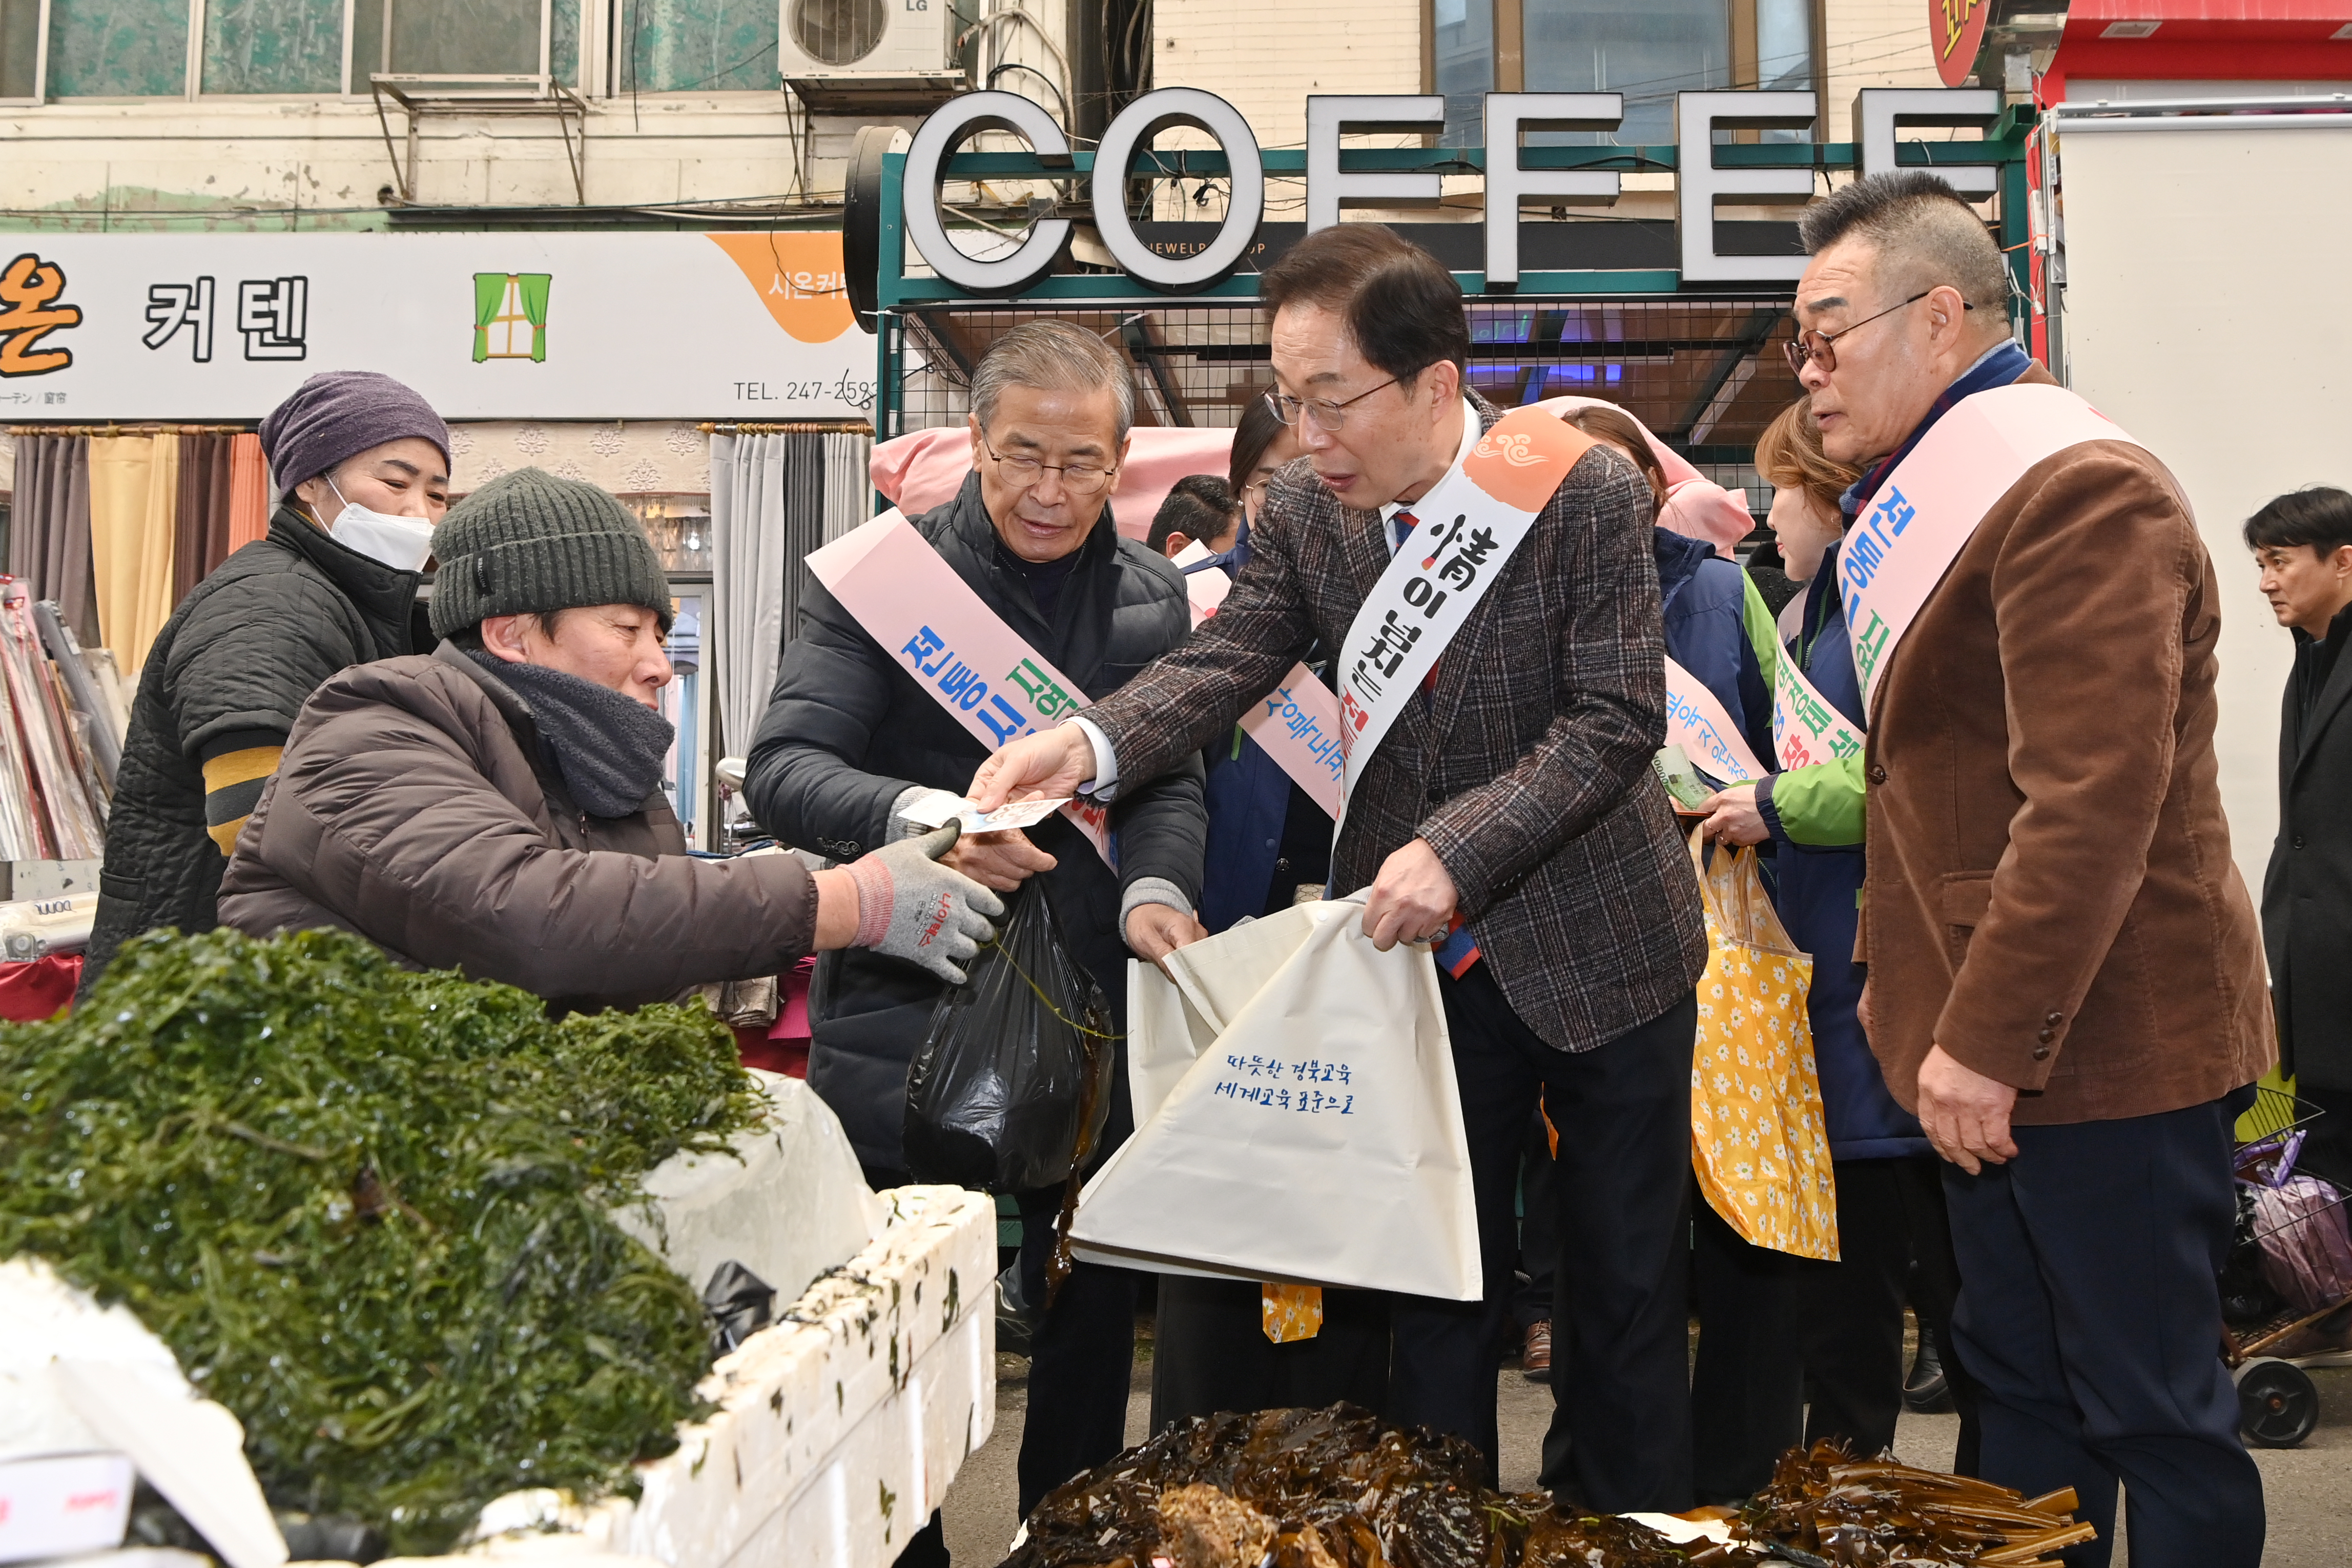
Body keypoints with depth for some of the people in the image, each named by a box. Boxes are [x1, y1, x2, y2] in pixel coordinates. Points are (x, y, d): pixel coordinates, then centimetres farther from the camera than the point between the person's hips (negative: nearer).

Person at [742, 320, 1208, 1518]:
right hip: (900, 1003, -3)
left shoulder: (1151, 598, 7)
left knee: (1094, 1296, 15)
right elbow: (782, 766, -14)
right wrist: (915, 818, -34)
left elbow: (1170, 780, 6)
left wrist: (1154, 887, -16)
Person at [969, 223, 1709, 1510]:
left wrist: (1458, 848, -29)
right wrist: (1091, 744, -32)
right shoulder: (1302, 510, -4)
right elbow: (1225, 665, -12)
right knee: (1438, 1285, 14)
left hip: (1597, 944, -3)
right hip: (1419, 955, 3)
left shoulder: (1587, 491, -16)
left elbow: (1617, 719, -19)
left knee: (1625, 1281, 12)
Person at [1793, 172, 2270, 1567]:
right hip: (1997, 1044, 10)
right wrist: (1930, 1010, 16)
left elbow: (2094, 800, -23)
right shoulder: (1932, 500, 16)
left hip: (2105, 1045, -9)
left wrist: (1989, 1040, -22)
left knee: (2155, 1409, 3)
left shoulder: (2080, 488, -15)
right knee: (2024, 1389, 17)